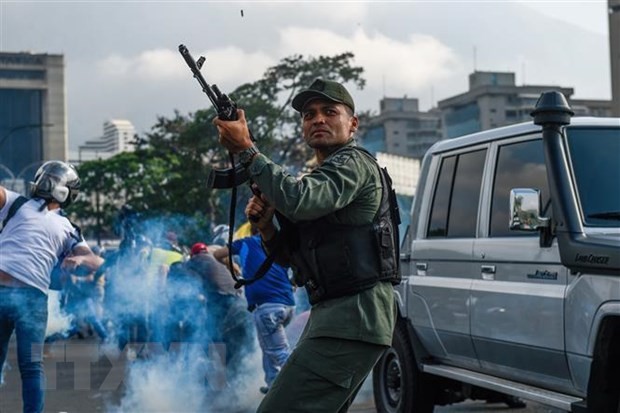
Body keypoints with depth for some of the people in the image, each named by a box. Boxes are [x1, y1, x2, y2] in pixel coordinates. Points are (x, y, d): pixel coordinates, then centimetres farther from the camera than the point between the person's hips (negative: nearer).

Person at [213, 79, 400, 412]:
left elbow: (299, 201, -27)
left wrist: (246, 150, -20)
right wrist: (265, 225, 3)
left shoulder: (354, 163, -6)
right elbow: (295, 256, 22)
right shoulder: (321, 175, 24)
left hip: (352, 320, -11)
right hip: (331, 316, 11)